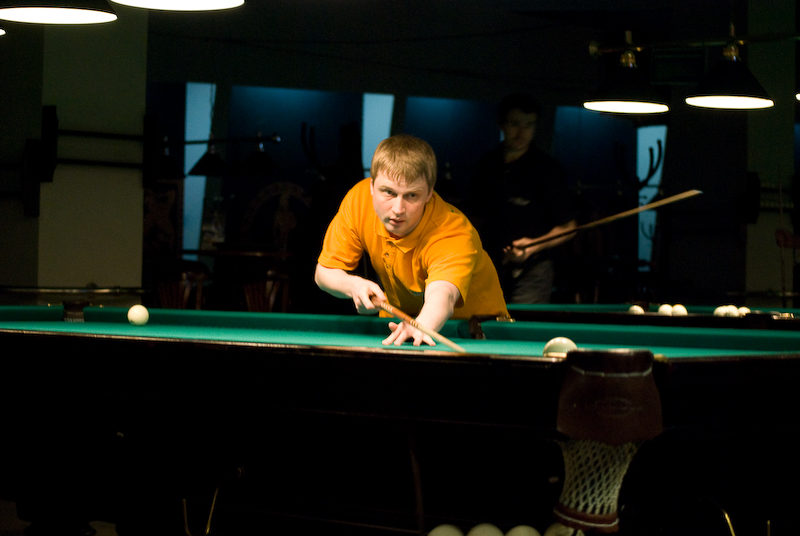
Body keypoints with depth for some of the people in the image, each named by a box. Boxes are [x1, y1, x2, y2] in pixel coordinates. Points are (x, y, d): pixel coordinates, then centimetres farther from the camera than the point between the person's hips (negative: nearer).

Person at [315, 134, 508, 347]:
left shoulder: (454, 235, -35)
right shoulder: (359, 199, -19)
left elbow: (442, 295, -55)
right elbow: (324, 273, -8)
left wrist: (421, 327, -78)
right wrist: (354, 285, -31)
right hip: (400, 319, 3)